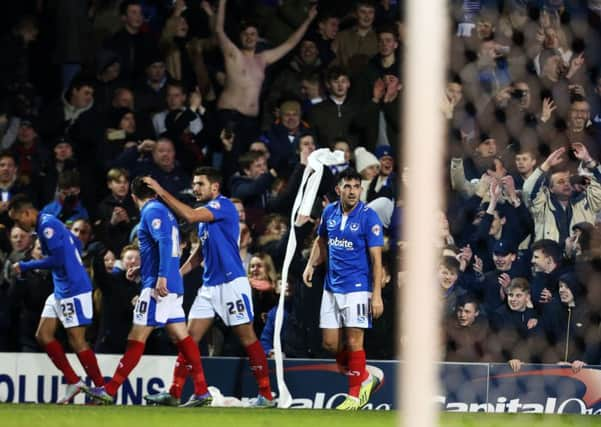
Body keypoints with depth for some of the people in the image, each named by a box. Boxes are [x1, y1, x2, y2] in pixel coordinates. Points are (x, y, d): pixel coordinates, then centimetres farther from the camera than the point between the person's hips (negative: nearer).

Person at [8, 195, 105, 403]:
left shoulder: (48, 225, -15)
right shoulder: (45, 225, 14)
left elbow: (58, 258, -22)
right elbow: (76, 245, 22)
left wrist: (26, 266, -14)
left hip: (73, 290, -10)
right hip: (60, 291, 10)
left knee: (76, 340, -7)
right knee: (43, 335, 7)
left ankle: (101, 388, 1)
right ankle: (73, 382, 11)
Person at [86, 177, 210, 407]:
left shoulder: (152, 211, -9)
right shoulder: (163, 211, 20)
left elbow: (165, 243, -22)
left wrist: (161, 276, -28)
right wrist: (142, 269, 32)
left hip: (158, 285, -9)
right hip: (172, 287, 9)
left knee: (137, 337, -7)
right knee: (180, 337, 6)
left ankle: (110, 390, -6)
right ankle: (202, 391, 2)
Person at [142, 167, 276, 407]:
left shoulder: (224, 206, -11)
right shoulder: (206, 213, 17)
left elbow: (190, 216, -25)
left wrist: (162, 193, -20)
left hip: (232, 283, -9)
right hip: (209, 286, 9)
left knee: (247, 337, -4)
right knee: (190, 337, 2)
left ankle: (266, 395, 1)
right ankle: (174, 394, 1)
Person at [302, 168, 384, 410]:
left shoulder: (368, 217, -11)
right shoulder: (329, 213, 5)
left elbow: (376, 258, -13)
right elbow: (321, 241, 23)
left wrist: (377, 295, -18)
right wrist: (311, 265, 5)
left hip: (357, 288, -6)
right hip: (332, 287, 6)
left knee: (353, 341, -7)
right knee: (330, 343, 5)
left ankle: (355, 395, 4)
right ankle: (365, 379, 24)